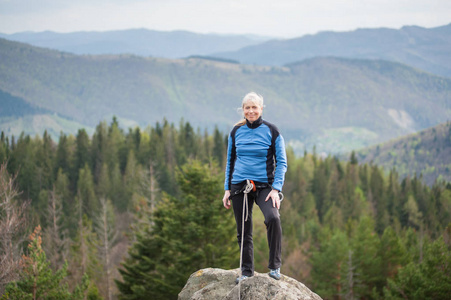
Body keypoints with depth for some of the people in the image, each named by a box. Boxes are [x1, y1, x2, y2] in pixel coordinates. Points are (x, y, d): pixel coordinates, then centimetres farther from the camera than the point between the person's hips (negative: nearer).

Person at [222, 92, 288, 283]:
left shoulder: (271, 131, -1)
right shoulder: (236, 131, 8)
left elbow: (281, 162, -1)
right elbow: (230, 161, 16)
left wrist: (276, 188, -12)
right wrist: (227, 189, 10)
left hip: (264, 186, -3)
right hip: (239, 185, 3)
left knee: (273, 218, -27)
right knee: (243, 231, 5)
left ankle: (275, 266, -14)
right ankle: (246, 271, 21)